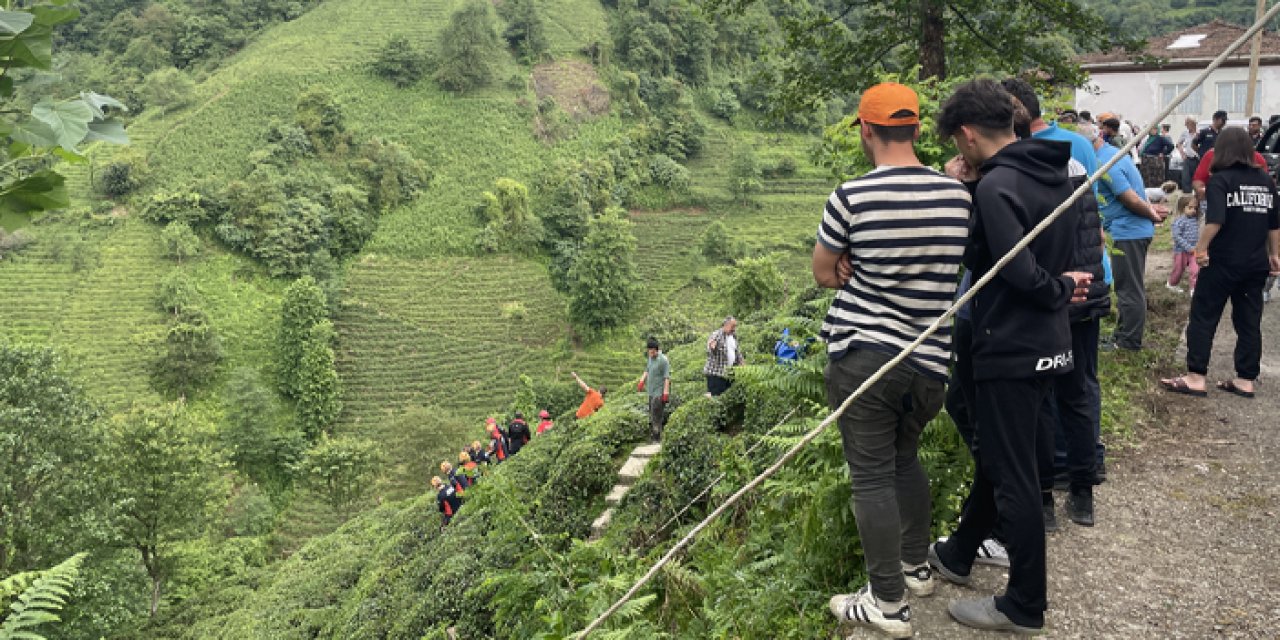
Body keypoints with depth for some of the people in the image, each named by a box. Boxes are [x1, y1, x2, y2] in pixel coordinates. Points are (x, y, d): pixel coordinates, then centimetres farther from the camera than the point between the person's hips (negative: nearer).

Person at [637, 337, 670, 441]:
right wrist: (642, 380, 9)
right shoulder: (649, 358, 9)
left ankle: (657, 439, -4)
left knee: (656, 416, -9)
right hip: (651, 392, 9)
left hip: (659, 393, -9)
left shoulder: (663, 360, -16)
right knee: (652, 415, 15)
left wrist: (666, 392, -20)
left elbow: (667, 377, -17)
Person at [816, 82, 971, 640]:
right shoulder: (958, 194, 0)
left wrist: (861, 269, 6)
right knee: (905, 458, 24)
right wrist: (904, 274, 7)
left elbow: (824, 274, 0)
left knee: (872, 477, 4)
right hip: (930, 358, 5)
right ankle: (917, 566, 36)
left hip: (861, 353, -5)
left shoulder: (851, 196, -13)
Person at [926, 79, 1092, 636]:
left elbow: (1018, 271, -26)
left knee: (1012, 475, 2)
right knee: (994, 455, 22)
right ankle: (957, 555, 39)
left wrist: (1059, 290, -5)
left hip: (1011, 350, -10)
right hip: (1048, 344, 10)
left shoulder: (996, 185, -20)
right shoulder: (1057, 176, 9)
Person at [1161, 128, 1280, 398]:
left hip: (1223, 262, -5)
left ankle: (1196, 377, 1)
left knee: (1203, 317, 2)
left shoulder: (1221, 179, -9)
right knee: (1249, 321, 10)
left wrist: (1201, 248, -12)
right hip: (1256, 264, 6)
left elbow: (1215, 220, -21)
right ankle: (1246, 380, 14)